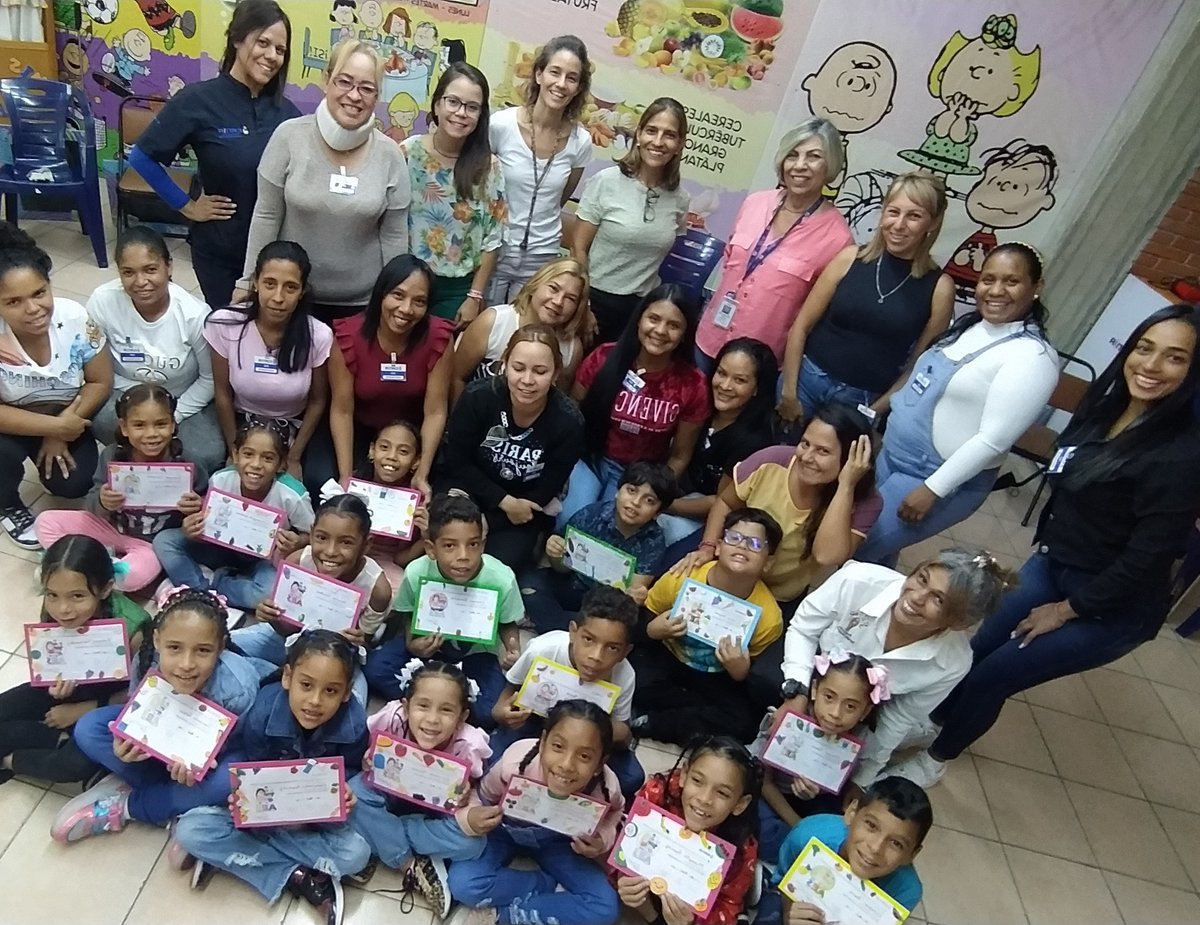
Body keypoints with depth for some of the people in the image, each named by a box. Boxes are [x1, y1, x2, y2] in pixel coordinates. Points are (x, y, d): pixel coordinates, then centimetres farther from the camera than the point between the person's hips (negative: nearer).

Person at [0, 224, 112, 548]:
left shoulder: (75, 319, -24)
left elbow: (100, 382, -12)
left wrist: (62, 429, -18)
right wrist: (54, 426, -29)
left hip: (66, 417, 1)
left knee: (73, 484, -17)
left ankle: (51, 452, 20)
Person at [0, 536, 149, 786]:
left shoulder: (131, 627, -34)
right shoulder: (52, 611, -21)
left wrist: (81, 711, -13)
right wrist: (56, 681, -20)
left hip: (108, 702, -5)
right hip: (68, 685, 5)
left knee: (76, 765, -26)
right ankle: (61, 740, -4)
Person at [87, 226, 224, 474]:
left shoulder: (195, 314, -22)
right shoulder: (103, 301, -19)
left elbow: (210, 379, -9)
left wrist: (171, 418, -14)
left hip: (185, 401, -1)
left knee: (206, 457, -27)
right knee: (100, 420, -32)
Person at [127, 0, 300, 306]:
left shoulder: (285, 110, 0)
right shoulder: (198, 100, -11)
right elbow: (142, 158, -6)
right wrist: (187, 206, -6)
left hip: (274, 246, 3)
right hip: (219, 247, -3)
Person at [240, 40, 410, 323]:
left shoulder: (390, 155, -7)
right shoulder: (289, 137, -9)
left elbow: (394, 236, -1)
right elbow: (266, 217, -4)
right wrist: (249, 282, -2)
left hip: (361, 303, 0)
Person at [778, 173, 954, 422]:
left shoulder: (939, 287, -5)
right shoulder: (850, 258, -4)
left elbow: (919, 364, 0)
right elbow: (801, 326, -1)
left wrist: (873, 413, -5)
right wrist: (789, 391, -4)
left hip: (865, 402, -1)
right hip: (808, 380, 1)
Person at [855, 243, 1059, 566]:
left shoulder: (1032, 356, -19)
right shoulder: (970, 325, 7)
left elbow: (994, 439, -22)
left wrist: (933, 490, -22)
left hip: (944, 479, -8)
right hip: (892, 454, 8)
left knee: (853, 553, -4)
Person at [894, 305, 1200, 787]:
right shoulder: (1106, 407, -4)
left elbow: (1147, 559, -22)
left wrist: (1068, 609, -12)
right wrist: (1045, 550, 13)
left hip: (1112, 607, -6)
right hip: (1050, 565, 6)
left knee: (990, 676, 1)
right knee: (975, 652, 12)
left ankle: (938, 755, 29)